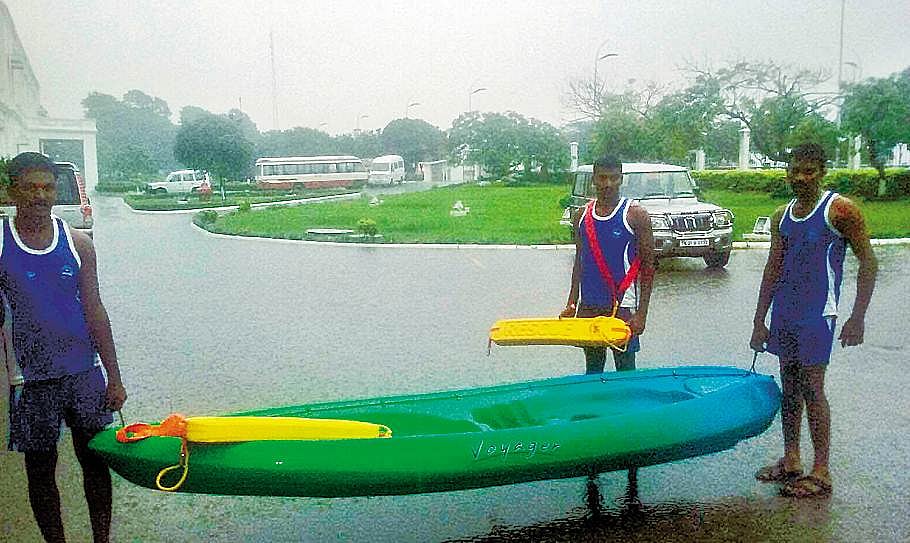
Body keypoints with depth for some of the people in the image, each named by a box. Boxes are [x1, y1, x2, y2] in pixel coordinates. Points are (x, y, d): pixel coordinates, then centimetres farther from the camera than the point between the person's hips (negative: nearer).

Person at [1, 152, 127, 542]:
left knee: (94, 459, 10)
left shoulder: (77, 243, 0)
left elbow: (94, 312, 4)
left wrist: (114, 378, 3)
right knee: (40, 469, 10)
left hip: (83, 371, 2)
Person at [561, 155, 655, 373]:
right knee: (592, 369, 13)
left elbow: (648, 266, -6)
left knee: (625, 370, 3)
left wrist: (642, 313, -12)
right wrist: (571, 304, 10)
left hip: (623, 306, -4)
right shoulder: (582, 216, 7)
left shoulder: (636, 215, -7)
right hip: (588, 305, 4)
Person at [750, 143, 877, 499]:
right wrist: (759, 322, 11)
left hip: (817, 315, -6)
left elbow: (868, 262, -8)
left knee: (811, 388, -5)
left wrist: (858, 318, -14)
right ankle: (790, 461, 22)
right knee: (789, 386, 11)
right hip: (784, 314, 6)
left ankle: (821, 472, 5)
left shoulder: (839, 210, -8)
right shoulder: (781, 217, 9)